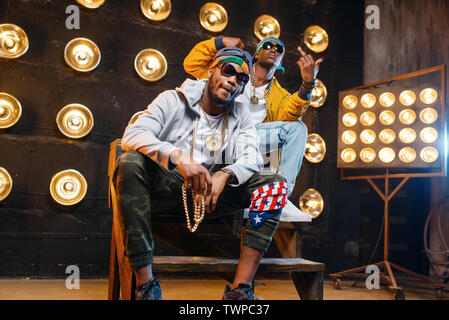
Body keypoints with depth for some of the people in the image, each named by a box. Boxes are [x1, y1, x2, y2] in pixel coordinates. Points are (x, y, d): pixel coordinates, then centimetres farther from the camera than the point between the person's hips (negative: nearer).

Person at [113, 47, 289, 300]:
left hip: (214, 193, 3)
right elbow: (133, 134, -13)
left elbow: (253, 158, -1)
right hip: (168, 189, -2)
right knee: (130, 162, -32)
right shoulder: (173, 100, 3)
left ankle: (240, 289, -29)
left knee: (276, 184, -17)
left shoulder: (241, 115, 14)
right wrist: (179, 157, -30)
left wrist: (225, 174, -24)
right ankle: (145, 283, -33)